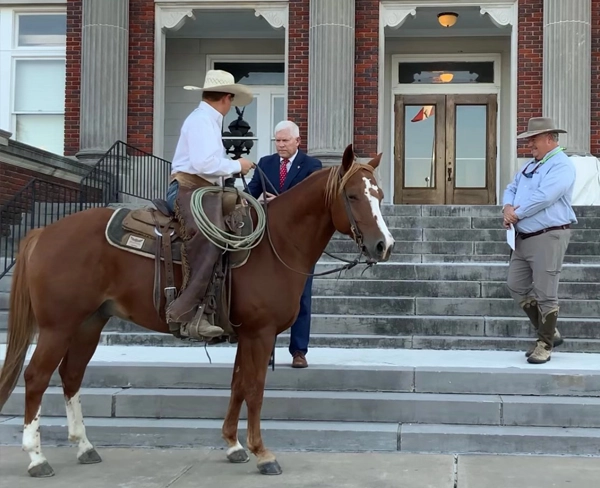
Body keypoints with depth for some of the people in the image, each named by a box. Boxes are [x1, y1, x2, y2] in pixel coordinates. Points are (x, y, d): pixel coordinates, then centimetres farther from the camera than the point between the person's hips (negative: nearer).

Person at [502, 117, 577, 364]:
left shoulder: (561, 165, -10)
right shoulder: (531, 165, 19)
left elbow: (543, 197, -22)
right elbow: (511, 189, 20)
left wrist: (517, 214, -12)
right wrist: (507, 207, -3)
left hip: (548, 237, -9)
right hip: (523, 238, 10)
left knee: (545, 293, -5)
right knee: (517, 287, 10)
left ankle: (545, 344, 7)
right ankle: (549, 332, 22)